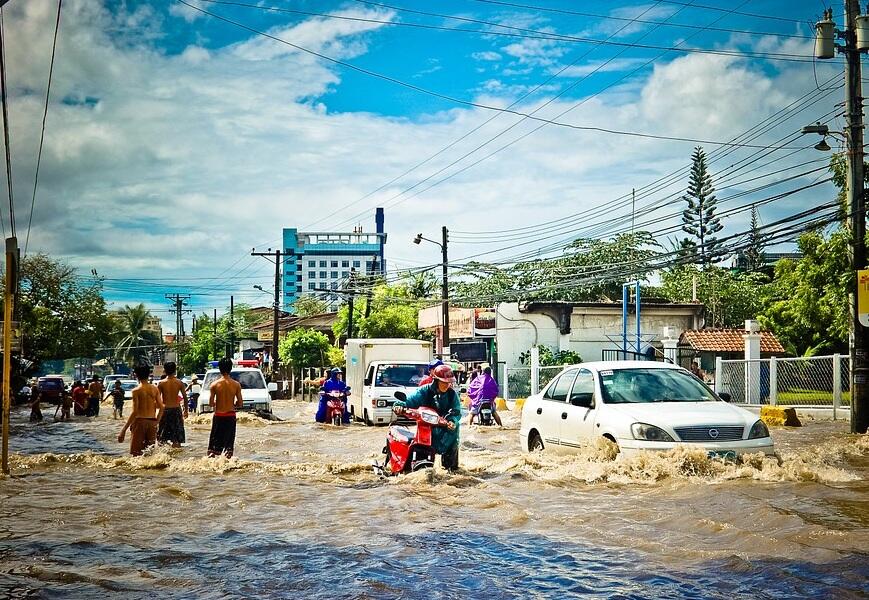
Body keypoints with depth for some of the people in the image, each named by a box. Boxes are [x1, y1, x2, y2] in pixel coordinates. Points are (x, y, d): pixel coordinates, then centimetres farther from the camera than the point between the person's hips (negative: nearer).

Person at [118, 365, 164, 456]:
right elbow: (161, 407, 4)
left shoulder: (136, 391, -9)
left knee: (136, 454, 0)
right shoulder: (155, 388, 5)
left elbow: (134, 412, -15)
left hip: (140, 422, -5)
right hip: (152, 422, 5)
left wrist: (123, 430, -14)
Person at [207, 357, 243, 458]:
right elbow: (240, 404, -3)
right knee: (229, 442, 10)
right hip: (231, 416, 1)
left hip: (218, 416, -1)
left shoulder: (214, 385, -8)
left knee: (215, 442, 9)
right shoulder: (236, 384, -6)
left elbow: (211, 403, -6)